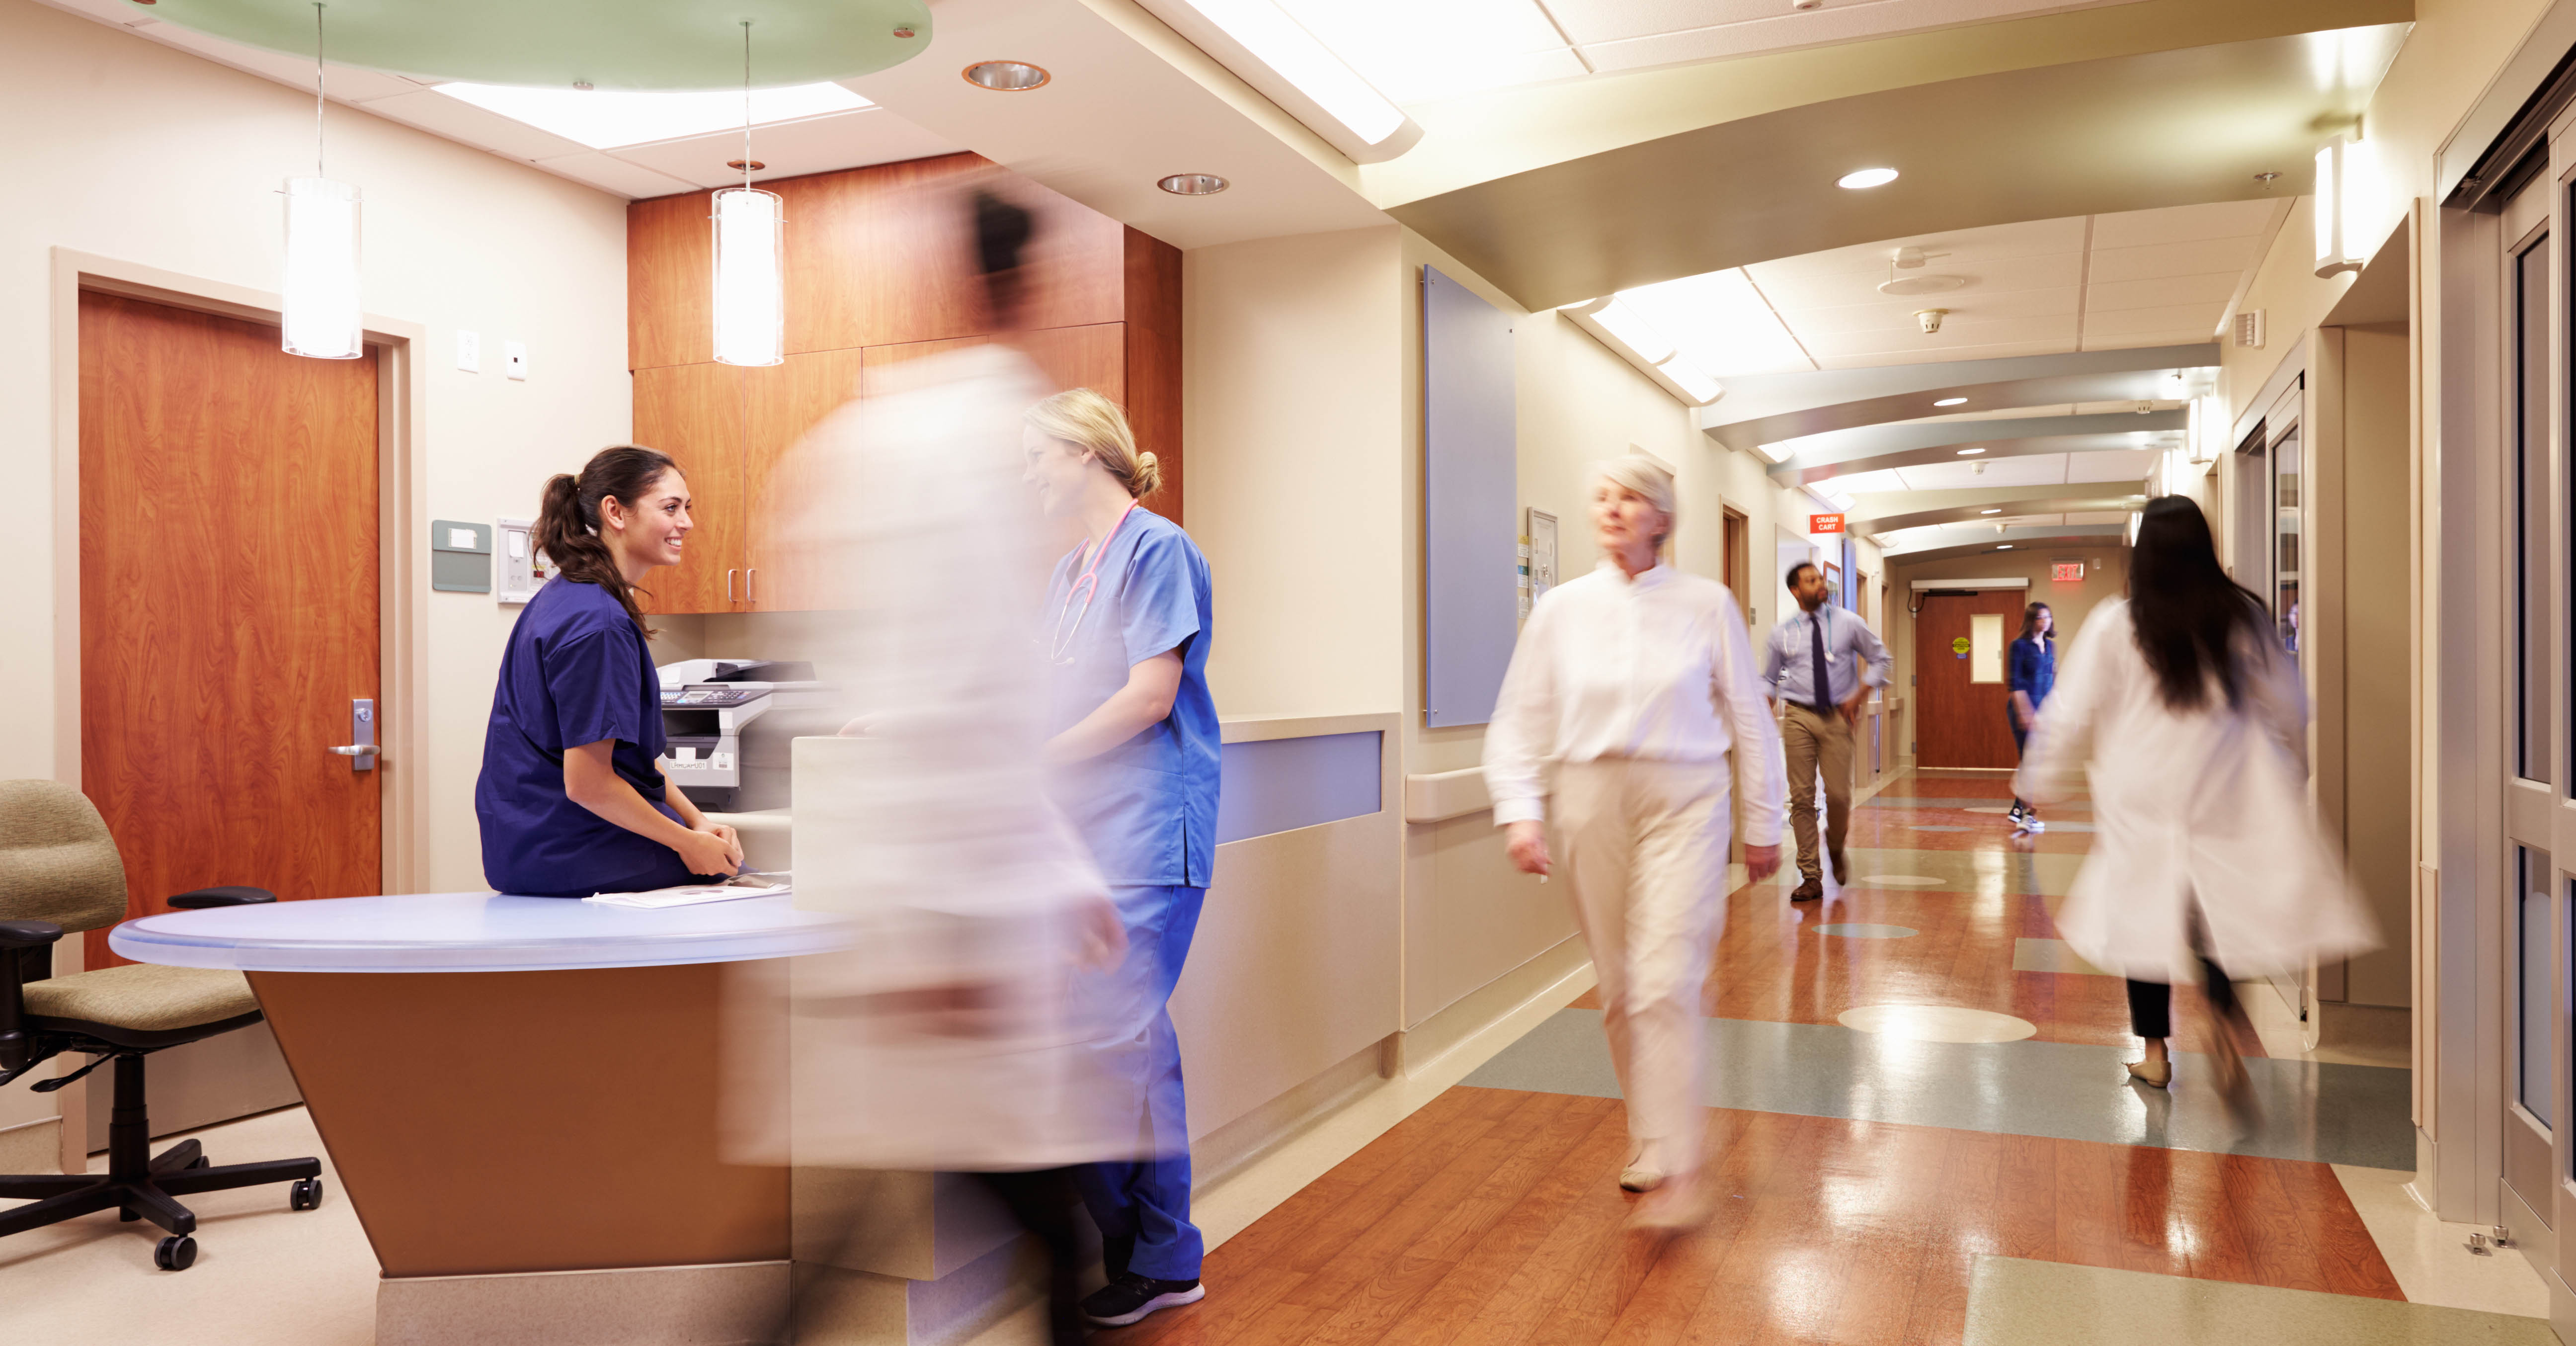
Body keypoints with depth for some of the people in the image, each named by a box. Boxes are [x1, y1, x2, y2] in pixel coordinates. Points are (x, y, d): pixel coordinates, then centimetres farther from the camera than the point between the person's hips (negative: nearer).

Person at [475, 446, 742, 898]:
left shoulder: (568, 597, 11)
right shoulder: (598, 624, -21)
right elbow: (586, 782, -22)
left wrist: (695, 820, 7)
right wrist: (687, 842, -13)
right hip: (572, 857, -10)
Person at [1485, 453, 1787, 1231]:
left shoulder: (1707, 605, 1)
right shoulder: (1562, 609, 5)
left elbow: (1749, 721, 8)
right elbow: (1519, 720, 6)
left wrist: (1763, 825, 10)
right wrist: (1519, 810, -7)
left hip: (1684, 802, -2)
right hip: (1592, 802, 2)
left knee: (1667, 984, -12)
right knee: (1619, 989, 8)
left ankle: (1675, 1173, -6)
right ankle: (1649, 1137, 27)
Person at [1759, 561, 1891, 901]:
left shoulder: (1849, 623, 3)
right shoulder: (1782, 632, 4)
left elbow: (1881, 658, 11)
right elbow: (1768, 679, 12)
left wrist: (1858, 696, 0)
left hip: (1837, 717, 0)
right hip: (1798, 716, 0)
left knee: (1839, 795, -4)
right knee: (1802, 797, -2)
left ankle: (1836, 850, 29)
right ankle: (1811, 877, 6)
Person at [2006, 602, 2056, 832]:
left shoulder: (2050, 645, 12)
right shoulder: (2020, 645, -8)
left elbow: (2053, 679, 18)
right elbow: (2016, 682, -12)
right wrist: (2025, 712, -19)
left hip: (2044, 710, 7)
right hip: (2024, 709, -7)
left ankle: (2019, 810, 19)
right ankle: (2026, 815, -5)